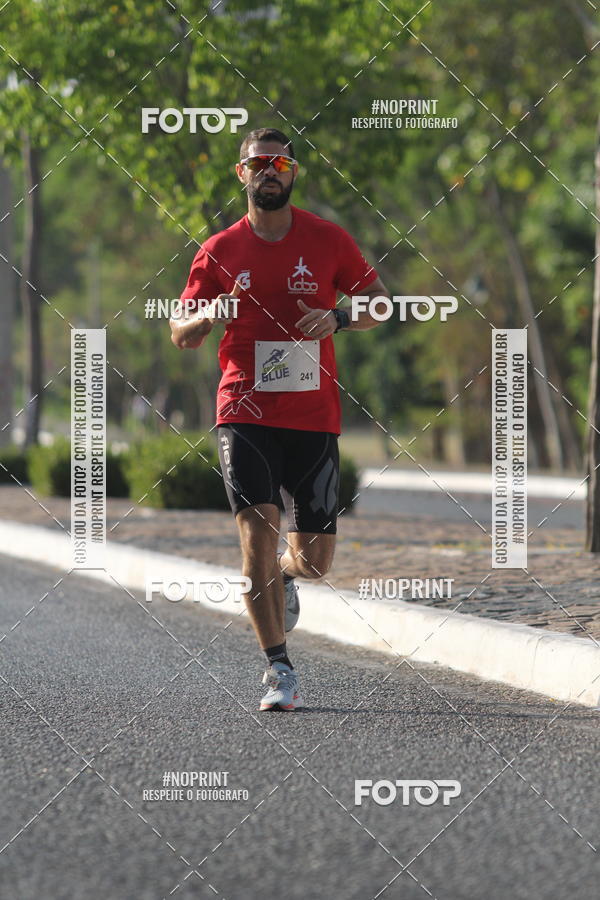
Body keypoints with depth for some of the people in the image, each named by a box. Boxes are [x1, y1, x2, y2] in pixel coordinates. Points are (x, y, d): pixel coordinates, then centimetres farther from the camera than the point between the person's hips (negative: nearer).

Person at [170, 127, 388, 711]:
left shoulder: (328, 241, 5)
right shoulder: (219, 252, 5)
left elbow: (379, 304, 12)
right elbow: (180, 336, 11)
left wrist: (339, 317, -10)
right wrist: (205, 317, -12)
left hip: (314, 416, 1)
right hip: (246, 414, -1)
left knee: (315, 559, 3)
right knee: (257, 527, -18)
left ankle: (283, 574, 42)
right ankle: (279, 669, -9)